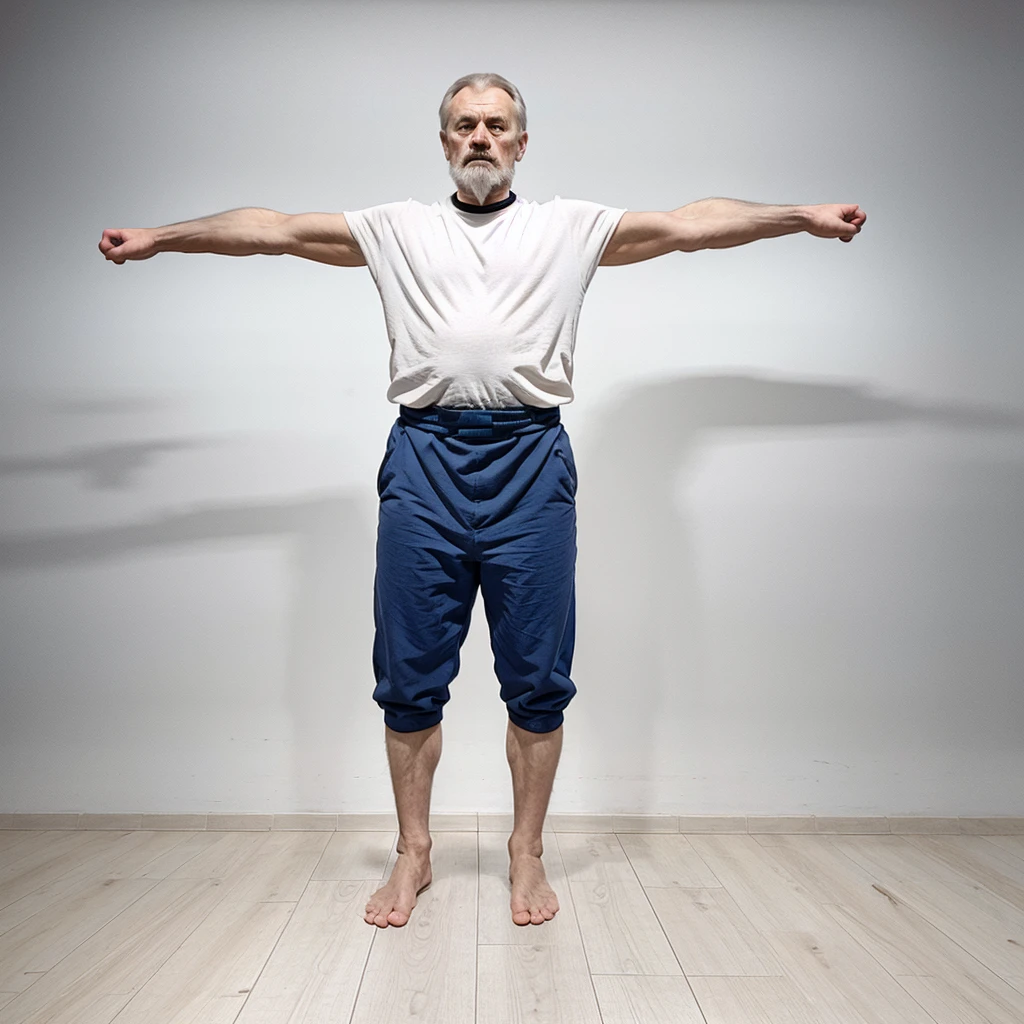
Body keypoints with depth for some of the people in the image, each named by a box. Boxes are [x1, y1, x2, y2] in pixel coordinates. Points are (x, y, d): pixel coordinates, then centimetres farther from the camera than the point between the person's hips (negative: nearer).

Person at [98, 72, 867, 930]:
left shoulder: (572, 226, 17)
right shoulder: (398, 228, 19)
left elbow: (692, 223, 11)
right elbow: (275, 229, 19)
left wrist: (803, 215, 5)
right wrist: (161, 235, 18)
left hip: (529, 459, 0)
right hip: (424, 457, 1)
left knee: (537, 680, 4)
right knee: (410, 676, 6)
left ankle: (527, 853, 24)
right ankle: (414, 853, 25)